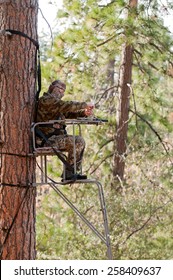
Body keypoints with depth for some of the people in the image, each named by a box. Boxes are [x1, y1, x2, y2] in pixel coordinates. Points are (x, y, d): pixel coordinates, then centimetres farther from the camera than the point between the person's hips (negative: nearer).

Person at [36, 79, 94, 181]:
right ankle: (69, 173, -13)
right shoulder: (46, 100, -11)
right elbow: (67, 106, -23)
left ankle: (73, 172, 8)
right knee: (78, 142, -19)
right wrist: (85, 104, -14)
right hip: (48, 140, -11)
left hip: (54, 137, 11)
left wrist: (84, 113, 2)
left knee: (80, 141, 13)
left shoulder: (53, 101, 23)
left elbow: (68, 113, 20)